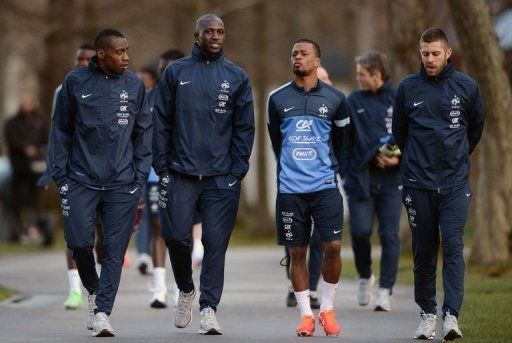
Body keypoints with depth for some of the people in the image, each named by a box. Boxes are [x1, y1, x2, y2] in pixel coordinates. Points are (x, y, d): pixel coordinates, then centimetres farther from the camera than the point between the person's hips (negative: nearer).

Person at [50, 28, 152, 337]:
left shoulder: (134, 84, 5)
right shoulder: (76, 82, 1)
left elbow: (144, 131, 10)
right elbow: (61, 130, 7)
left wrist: (140, 175, 2)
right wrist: (61, 174, 2)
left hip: (122, 184, 1)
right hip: (82, 180, -1)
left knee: (115, 250, -3)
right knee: (80, 242, -7)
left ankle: (102, 312, 2)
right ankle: (93, 291, 21)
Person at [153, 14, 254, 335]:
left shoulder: (237, 77, 8)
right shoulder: (175, 73, 7)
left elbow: (245, 127, 6)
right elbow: (161, 122, 6)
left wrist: (238, 170, -3)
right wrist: (162, 167, -1)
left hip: (222, 177, 0)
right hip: (181, 174, 0)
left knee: (216, 243, -4)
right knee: (176, 236, -5)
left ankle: (209, 309, 1)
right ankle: (186, 290, 21)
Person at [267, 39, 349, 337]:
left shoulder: (335, 99, 3)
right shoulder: (278, 98, 5)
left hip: (325, 186, -1)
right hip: (290, 189, 1)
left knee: (333, 246, -8)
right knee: (297, 252, 2)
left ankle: (328, 310, 8)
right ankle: (306, 315, 11)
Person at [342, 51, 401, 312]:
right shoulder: (353, 102, 6)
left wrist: (399, 158, -12)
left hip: (391, 180, -1)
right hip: (360, 178, 1)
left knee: (389, 236, -2)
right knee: (360, 231, -7)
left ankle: (385, 291, 4)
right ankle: (365, 277, 19)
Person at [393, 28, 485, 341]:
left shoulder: (467, 87, 1)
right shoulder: (408, 88, 1)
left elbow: (476, 127, 17)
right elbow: (399, 131, 15)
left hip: (455, 182, -1)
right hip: (418, 183, 1)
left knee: (453, 247, -11)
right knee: (424, 251, 7)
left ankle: (452, 315, -15)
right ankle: (427, 313, 17)